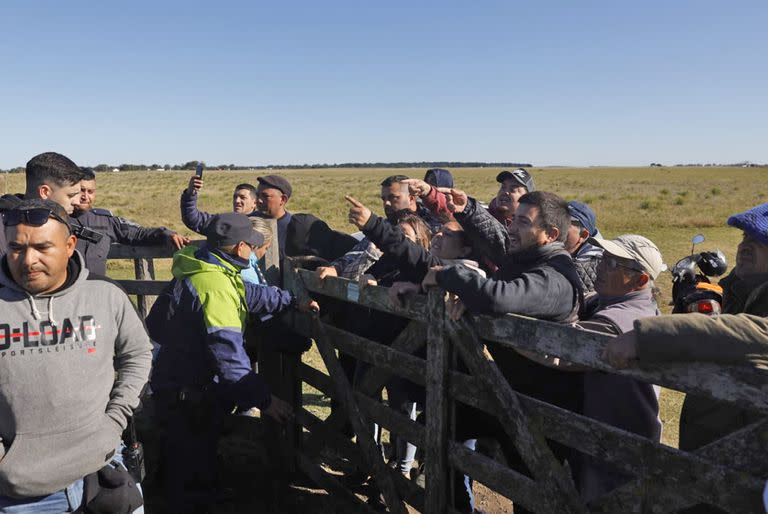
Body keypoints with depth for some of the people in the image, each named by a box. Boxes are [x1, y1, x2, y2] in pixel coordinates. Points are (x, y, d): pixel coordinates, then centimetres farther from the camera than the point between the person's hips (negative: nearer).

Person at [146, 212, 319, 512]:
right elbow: (228, 355, -34)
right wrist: (264, 399, -29)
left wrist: (293, 301, 12)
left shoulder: (208, 268, 1)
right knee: (192, 468, 9)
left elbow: (250, 294, 17)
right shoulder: (215, 286, -30)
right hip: (186, 395, -10)